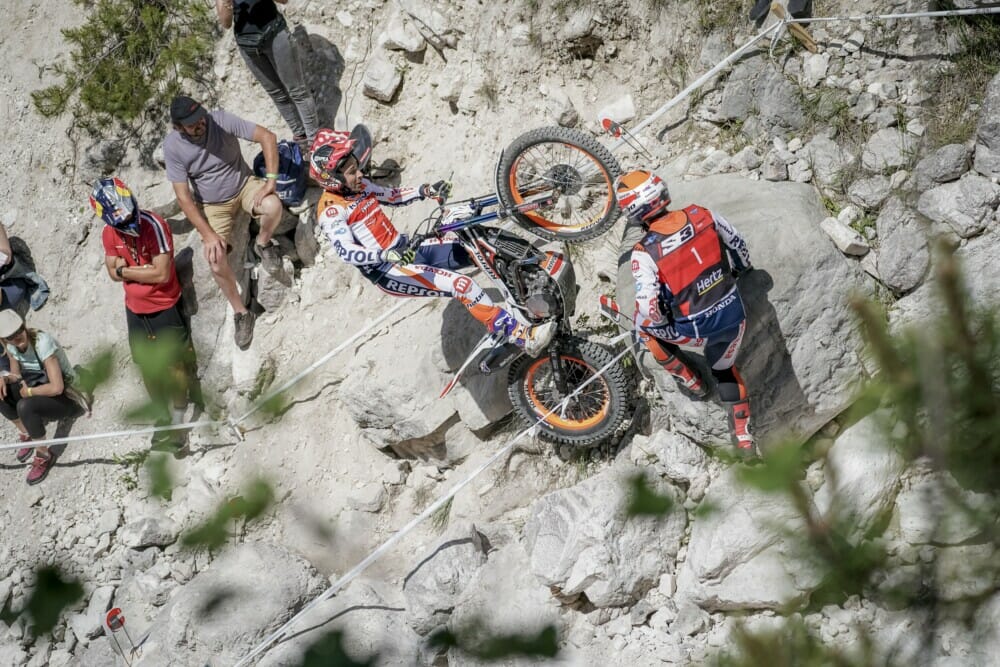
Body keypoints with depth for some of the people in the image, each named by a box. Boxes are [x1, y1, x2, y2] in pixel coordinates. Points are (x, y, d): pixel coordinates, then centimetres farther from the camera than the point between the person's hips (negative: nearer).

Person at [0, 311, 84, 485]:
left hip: (66, 397, -8)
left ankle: (43, 456, -13)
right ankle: (26, 435, 4)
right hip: (38, 388, 8)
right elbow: (16, 375, 10)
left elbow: (56, 388, -33)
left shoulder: (42, 343, -29)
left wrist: (29, 391, -19)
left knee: (25, 406, -33)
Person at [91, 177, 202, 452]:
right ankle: (165, 414, 33)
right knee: (148, 368, 15)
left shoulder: (154, 226, -26)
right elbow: (113, 271, -2)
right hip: (135, 310, 6)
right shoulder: (109, 233, -6)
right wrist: (144, 270, -20)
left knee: (175, 365, 5)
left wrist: (126, 270, -17)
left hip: (165, 308, -6)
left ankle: (179, 420, 19)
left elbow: (162, 274, -28)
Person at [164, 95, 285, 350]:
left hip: (244, 185, 0)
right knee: (216, 260, -20)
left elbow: (267, 137, -21)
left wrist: (270, 180, -29)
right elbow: (183, 196, -18)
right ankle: (240, 313, 3)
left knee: (273, 206, -33)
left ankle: (263, 244, 1)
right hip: (213, 205, 0)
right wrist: (208, 234, -24)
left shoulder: (221, 120, -24)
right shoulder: (173, 147, -22)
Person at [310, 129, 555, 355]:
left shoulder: (359, 186, 8)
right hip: (388, 272, -9)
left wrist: (425, 191, 1)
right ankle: (523, 337, -28)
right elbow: (346, 251, -30)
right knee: (462, 285, -25)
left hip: (408, 250, 9)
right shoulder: (331, 211, -16)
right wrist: (387, 256, -45)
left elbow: (392, 196, 20)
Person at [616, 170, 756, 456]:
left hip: (697, 331, -4)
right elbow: (737, 243, 9)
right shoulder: (702, 216, -10)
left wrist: (641, 328, 3)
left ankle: (690, 380, 36)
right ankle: (744, 436, 36)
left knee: (646, 326, 24)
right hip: (734, 314, 5)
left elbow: (649, 311, -21)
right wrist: (742, 268, 31)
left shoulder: (645, 253, -22)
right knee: (725, 368, 32)